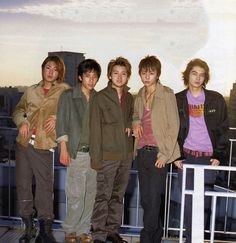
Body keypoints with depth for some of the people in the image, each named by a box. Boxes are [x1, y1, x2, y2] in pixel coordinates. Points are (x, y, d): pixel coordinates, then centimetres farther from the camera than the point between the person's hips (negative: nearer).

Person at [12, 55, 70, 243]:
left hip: (43, 145, -5)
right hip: (24, 142, 5)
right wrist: (21, 122, 3)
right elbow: (18, 110, 21)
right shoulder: (31, 91, 15)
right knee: (23, 184, 8)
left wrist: (57, 117, -16)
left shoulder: (64, 90, 3)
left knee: (45, 186, -4)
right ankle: (29, 227, 22)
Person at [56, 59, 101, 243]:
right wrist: (63, 149, -8)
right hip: (76, 152, -4)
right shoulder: (68, 96, 0)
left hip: (94, 152, 4)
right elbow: (62, 124, -2)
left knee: (90, 194, 7)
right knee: (76, 195, -4)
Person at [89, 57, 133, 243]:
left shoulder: (129, 98, 11)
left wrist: (130, 125, 2)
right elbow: (95, 129, -7)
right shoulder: (100, 97, -4)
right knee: (103, 196, -2)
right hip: (108, 155, -5)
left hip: (126, 155, 5)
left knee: (118, 195, 13)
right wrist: (96, 156, -12)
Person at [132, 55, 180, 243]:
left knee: (153, 198, -6)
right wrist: (135, 122, 5)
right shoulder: (140, 95, 12)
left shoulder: (167, 94, -7)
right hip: (142, 151, 6)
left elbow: (174, 126, -8)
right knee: (145, 198, 10)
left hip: (158, 152, -6)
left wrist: (165, 154, -12)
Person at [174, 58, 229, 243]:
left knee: (205, 201, 3)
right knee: (188, 201, 2)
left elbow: (224, 130, 4)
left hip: (209, 158, 0)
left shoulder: (216, 99, 4)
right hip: (186, 157, 0)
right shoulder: (178, 100, 5)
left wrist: (219, 156, -4)